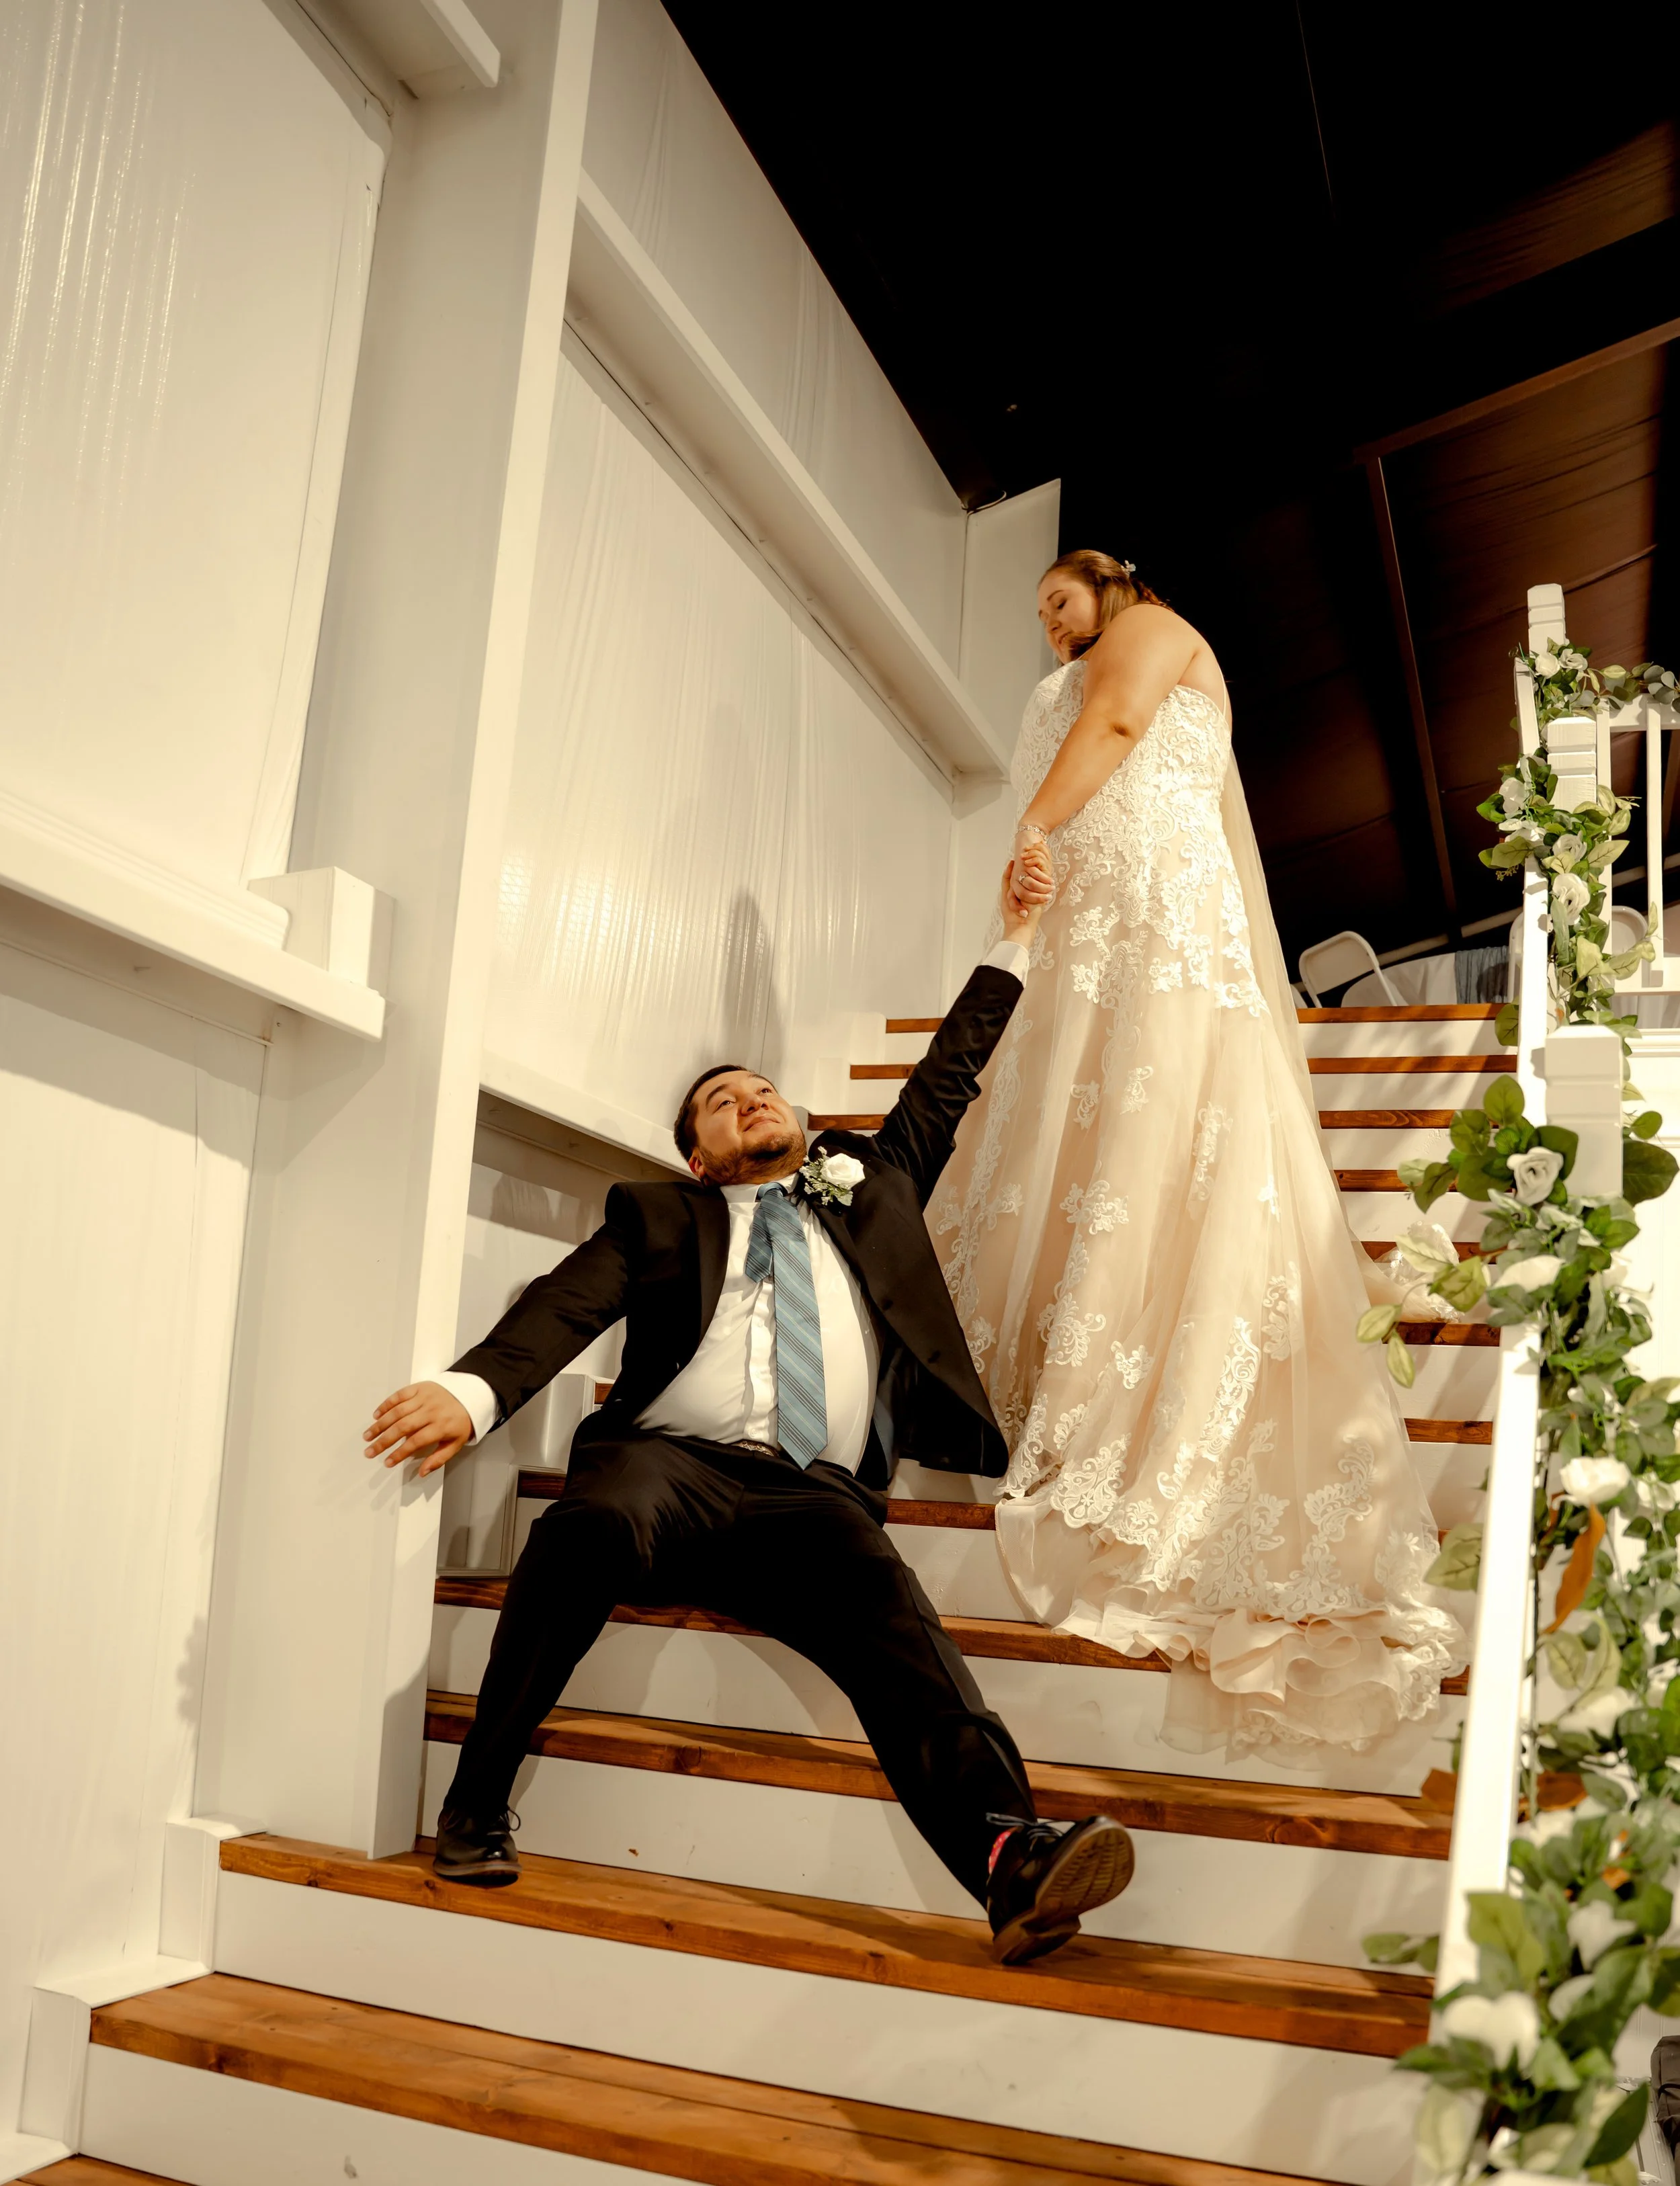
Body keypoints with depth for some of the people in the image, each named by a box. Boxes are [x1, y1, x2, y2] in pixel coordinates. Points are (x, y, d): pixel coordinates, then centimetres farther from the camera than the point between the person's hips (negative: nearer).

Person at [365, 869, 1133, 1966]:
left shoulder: (871, 1187, 31)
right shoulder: (659, 1216, 21)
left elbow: (949, 1080, 39)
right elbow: (566, 1304, 4)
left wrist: (1013, 946, 39)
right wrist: (474, 1387, -16)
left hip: (814, 1494, 2)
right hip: (673, 1463, -1)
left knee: (884, 1600, -31)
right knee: (597, 1520, -36)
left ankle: (1010, 1856, -47)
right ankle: (479, 1801, -20)